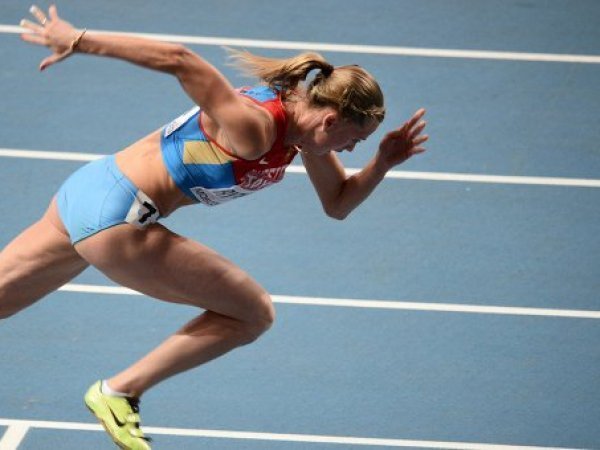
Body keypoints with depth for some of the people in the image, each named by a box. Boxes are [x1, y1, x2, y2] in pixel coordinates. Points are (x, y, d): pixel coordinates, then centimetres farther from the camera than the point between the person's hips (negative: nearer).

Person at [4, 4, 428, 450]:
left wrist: (383, 162, -1)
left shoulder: (304, 116, 4)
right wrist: (79, 41, -31)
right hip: (113, 216, -9)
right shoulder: (253, 131, -24)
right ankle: (119, 392, 3)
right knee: (253, 313, -1)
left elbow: (338, 204, 16)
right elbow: (179, 60, -34)